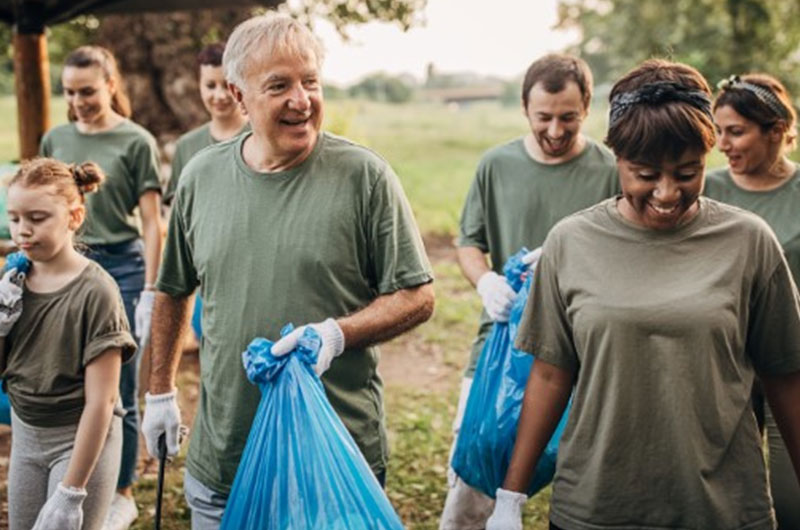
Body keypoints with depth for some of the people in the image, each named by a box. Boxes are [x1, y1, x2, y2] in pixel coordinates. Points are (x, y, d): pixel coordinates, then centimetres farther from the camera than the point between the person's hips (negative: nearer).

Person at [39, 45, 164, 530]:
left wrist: (150, 291, -9)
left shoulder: (136, 142, -4)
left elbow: (152, 223, -5)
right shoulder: (56, 140, 9)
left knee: (119, 392, 3)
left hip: (121, 268, -4)